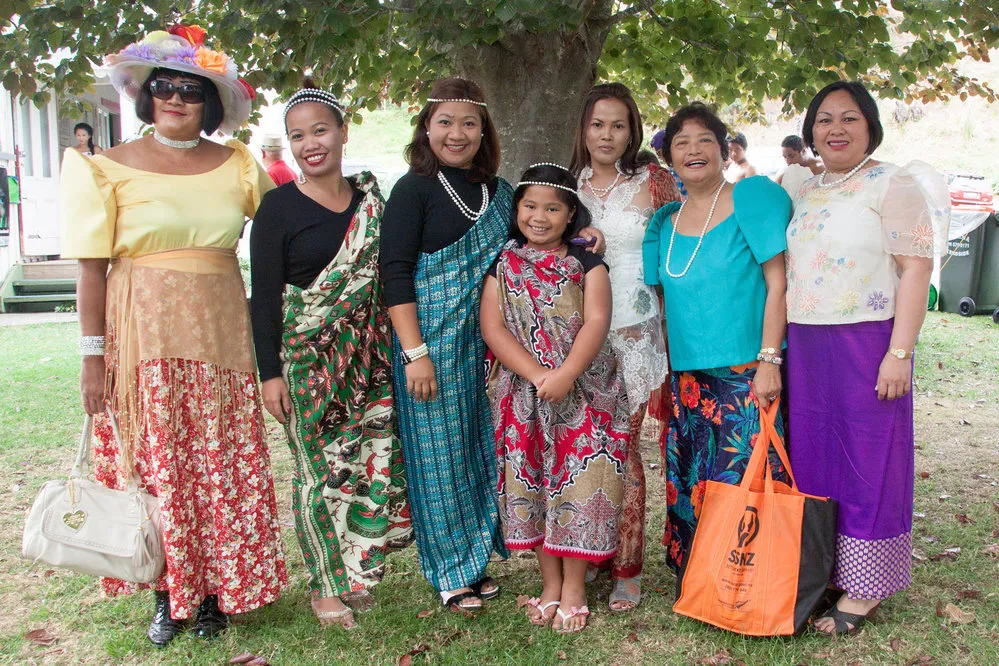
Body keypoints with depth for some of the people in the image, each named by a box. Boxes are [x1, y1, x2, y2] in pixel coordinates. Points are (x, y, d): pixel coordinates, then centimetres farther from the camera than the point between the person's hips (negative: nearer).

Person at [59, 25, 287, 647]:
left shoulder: (239, 166, 7)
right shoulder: (111, 167, 0)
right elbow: (92, 268, -2)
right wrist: (94, 356, -6)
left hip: (221, 332, 2)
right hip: (144, 334, -2)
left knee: (223, 463, 5)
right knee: (156, 463, 3)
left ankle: (216, 590, 21)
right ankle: (169, 594, 20)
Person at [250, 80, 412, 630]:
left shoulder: (370, 197, 7)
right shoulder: (279, 206, -5)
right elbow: (264, 295, -7)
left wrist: (404, 352, 9)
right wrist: (269, 372, -10)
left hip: (371, 358, 4)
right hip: (307, 357, -4)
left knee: (378, 459, 4)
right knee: (320, 468, 5)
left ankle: (356, 570, 26)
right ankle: (326, 585, 22)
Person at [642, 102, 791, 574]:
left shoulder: (753, 196, -4)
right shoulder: (665, 221, 12)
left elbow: (777, 281, -9)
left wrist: (769, 359, -14)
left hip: (745, 373, -5)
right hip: (687, 375, 5)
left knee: (741, 481, -3)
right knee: (689, 484, 9)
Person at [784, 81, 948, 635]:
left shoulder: (893, 183, -4)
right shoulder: (805, 192, 16)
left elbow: (917, 266, -11)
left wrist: (900, 351, -19)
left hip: (866, 343, -6)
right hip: (805, 346, 6)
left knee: (867, 461, 1)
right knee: (811, 458, 9)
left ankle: (862, 589, 12)